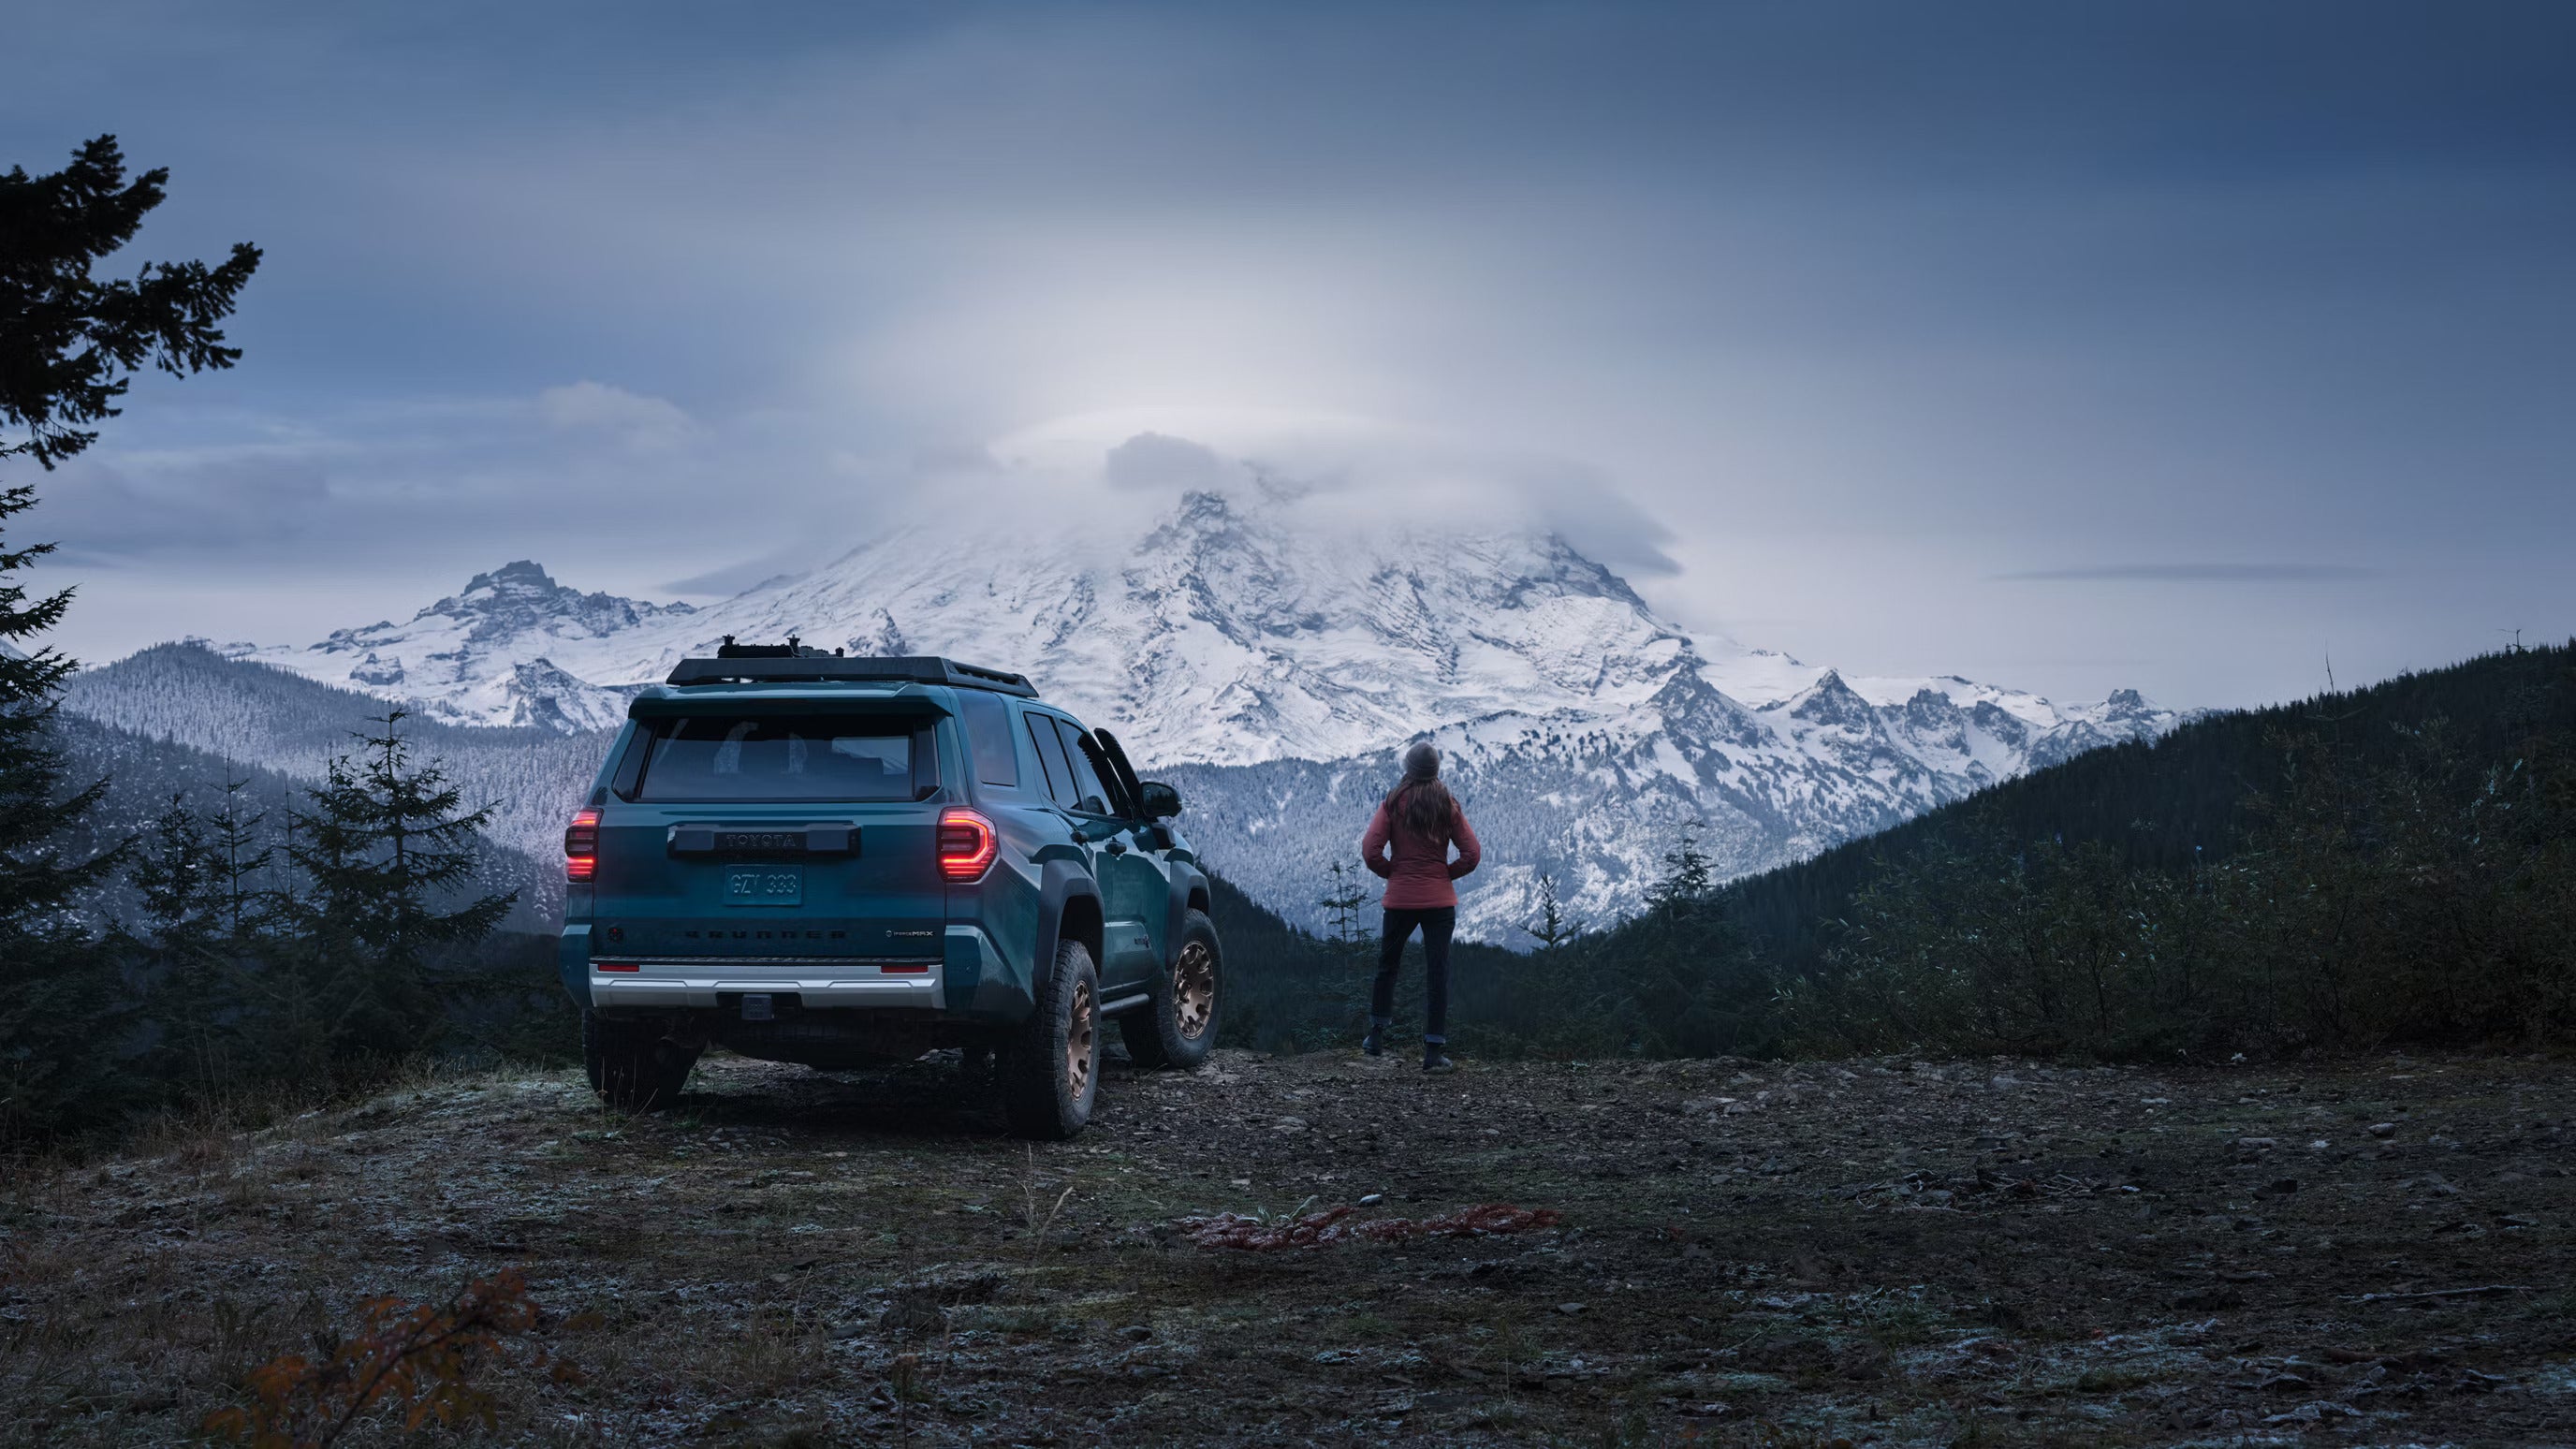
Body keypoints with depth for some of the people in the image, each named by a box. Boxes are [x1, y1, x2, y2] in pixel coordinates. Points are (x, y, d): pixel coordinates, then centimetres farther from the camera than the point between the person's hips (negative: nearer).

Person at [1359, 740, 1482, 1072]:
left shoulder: (1393, 803, -5)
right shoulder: (1448, 805, -2)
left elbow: (1370, 851, -13)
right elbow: (1472, 854, -5)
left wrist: (1391, 872, 4)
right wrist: (1445, 873, 8)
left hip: (1399, 898, 0)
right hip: (1440, 900, 0)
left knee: (1387, 965, 18)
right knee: (1438, 972, 1)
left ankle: (1377, 1037, 25)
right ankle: (1434, 1051, -3)